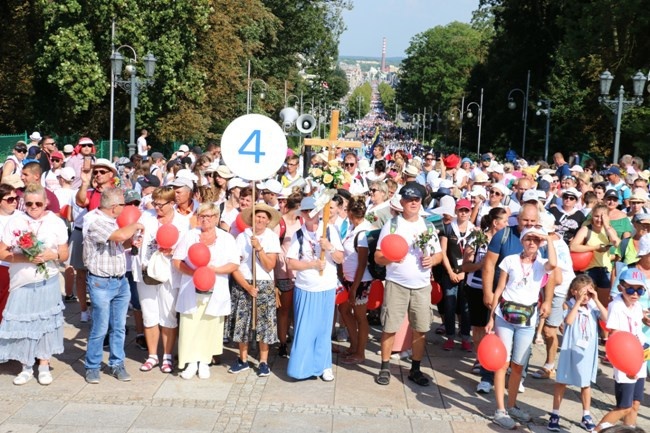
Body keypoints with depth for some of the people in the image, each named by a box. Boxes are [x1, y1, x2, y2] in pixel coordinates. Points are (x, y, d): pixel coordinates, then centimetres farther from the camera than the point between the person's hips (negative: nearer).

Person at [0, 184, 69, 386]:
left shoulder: (56, 223, 0)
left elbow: (64, 254, 3)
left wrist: (51, 255, -18)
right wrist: (24, 257, -18)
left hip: (47, 282, 0)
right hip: (21, 283, 0)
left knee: (46, 322, 5)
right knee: (22, 323, 3)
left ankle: (44, 366, 18)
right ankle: (26, 367, 18)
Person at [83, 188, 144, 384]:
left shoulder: (111, 220, 9)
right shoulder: (95, 221, -18)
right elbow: (120, 235, -31)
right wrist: (135, 226, -12)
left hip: (121, 281, 8)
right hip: (101, 283, -8)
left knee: (119, 327, 12)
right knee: (100, 328, 0)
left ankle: (117, 364, 24)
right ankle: (92, 367, 16)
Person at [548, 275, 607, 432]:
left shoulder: (593, 306, -2)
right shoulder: (569, 304, -10)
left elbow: (607, 318, -15)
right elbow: (568, 320, -26)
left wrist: (596, 300, -17)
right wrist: (578, 301, -24)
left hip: (587, 352, 3)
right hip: (570, 350, -3)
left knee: (586, 383, 15)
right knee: (561, 381, 7)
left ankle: (586, 416, 29)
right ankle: (555, 415, 17)